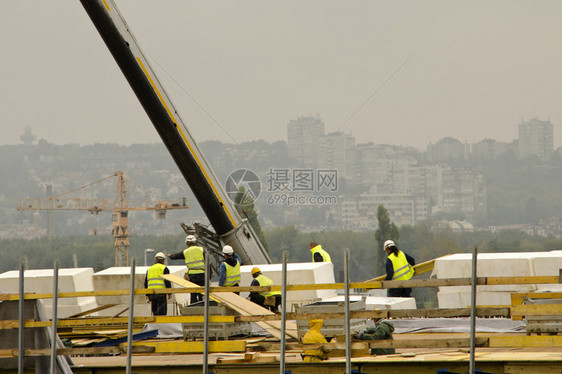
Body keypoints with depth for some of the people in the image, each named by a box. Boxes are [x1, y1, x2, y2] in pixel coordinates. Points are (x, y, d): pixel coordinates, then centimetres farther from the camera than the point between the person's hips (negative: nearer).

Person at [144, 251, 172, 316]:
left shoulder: (149, 269, 18)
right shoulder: (164, 268, 1)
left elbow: (146, 283, 17)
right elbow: (167, 281, -7)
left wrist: (147, 295, 21)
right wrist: (169, 293, -2)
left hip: (151, 293, 5)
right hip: (161, 293, -5)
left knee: (154, 311, 13)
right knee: (162, 312, -6)